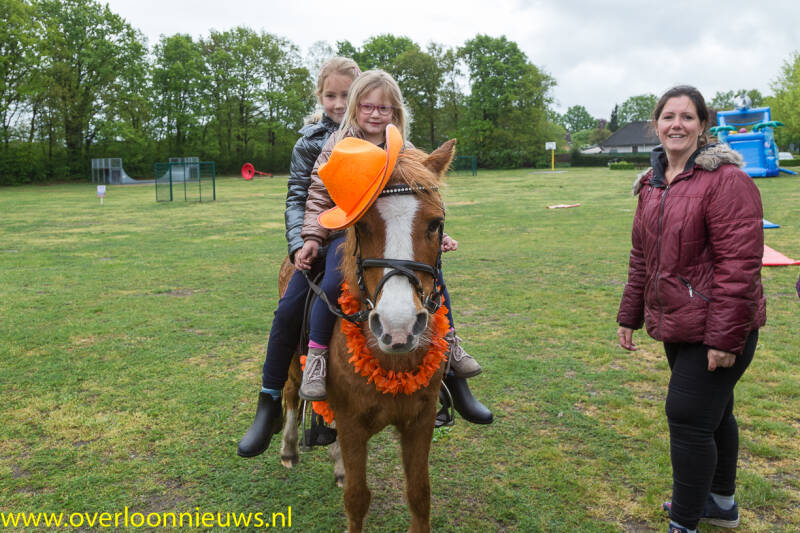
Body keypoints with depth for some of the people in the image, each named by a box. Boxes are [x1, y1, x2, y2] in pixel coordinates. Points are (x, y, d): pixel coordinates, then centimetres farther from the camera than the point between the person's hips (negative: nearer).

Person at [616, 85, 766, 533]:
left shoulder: (726, 180, -16)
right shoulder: (653, 183, 10)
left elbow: (739, 264, -21)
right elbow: (642, 257, 15)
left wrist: (724, 338, -22)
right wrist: (630, 314, 14)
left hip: (716, 329, -8)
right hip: (675, 324, 8)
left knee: (688, 418, -4)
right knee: (712, 412, 22)